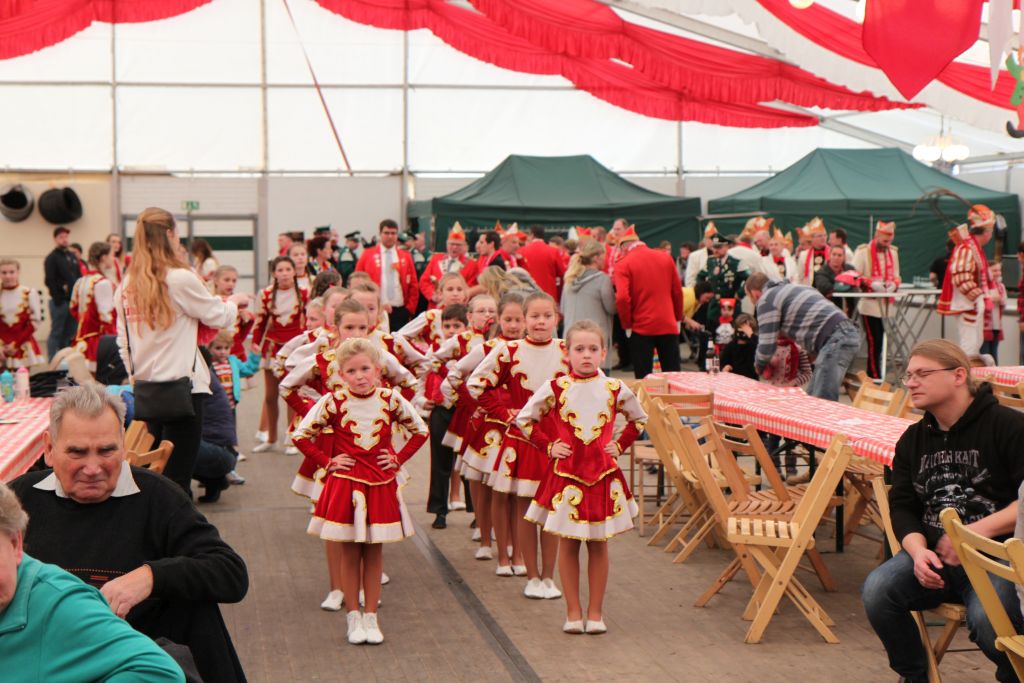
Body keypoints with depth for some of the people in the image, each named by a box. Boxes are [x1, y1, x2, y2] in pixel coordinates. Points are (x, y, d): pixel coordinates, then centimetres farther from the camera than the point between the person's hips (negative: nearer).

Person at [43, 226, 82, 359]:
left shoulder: (72, 257, 17)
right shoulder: (52, 258, -4)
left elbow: (79, 278, 18)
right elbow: (50, 281, -10)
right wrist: (57, 299, -16)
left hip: (73, 301, 6)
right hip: (59, 302, -6)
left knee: (69, 333, 9)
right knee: (56, 333, -3)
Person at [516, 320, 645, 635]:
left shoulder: (615, 389, 0)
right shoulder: (556, 388, -4)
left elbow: (639, 419, 17)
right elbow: (524, 419, 4)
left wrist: (619, 445, 6)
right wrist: (548, 446, -1)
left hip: (602, 474, 1)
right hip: (566, 474, -1)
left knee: (598, 545, 6)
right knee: (568, 544, 4)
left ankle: (595, 612, 16)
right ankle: (573, 612, 14)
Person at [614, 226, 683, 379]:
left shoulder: (623, 264, -6)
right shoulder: (665, 257, 5)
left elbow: (622, 298, -16)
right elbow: (678, 291, 8)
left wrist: (627, 325, -4)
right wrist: (678, 319, 17)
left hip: (641, 328, -3)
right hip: (669, 326, 3)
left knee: (643, 378, 2)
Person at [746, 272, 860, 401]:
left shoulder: (766, 300, 2)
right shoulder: (790, 289, 29)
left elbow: (767, 345, 1)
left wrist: (759, 366, 21)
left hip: (835, 339, -9)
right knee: (812, 397, 14)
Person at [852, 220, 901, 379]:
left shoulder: (893, 252, 15)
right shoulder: (863, 251, -2)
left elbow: (896, 275, 19)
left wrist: (894, 284, -5)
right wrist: (871, 283, -21)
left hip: (886, 305, 5)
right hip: (870, 304, -5)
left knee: (879, 341, 5)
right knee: (874, 341, -9)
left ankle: (872, 375, 12)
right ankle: (875, 377, -5)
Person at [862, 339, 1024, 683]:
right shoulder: (913, 439, 15)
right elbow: (902, 505, 11)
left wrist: (977, 532, -20)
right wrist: (918, 551, -9)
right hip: (934, 554, 5)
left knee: (987, 619, -33)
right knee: (877, 590, -22)